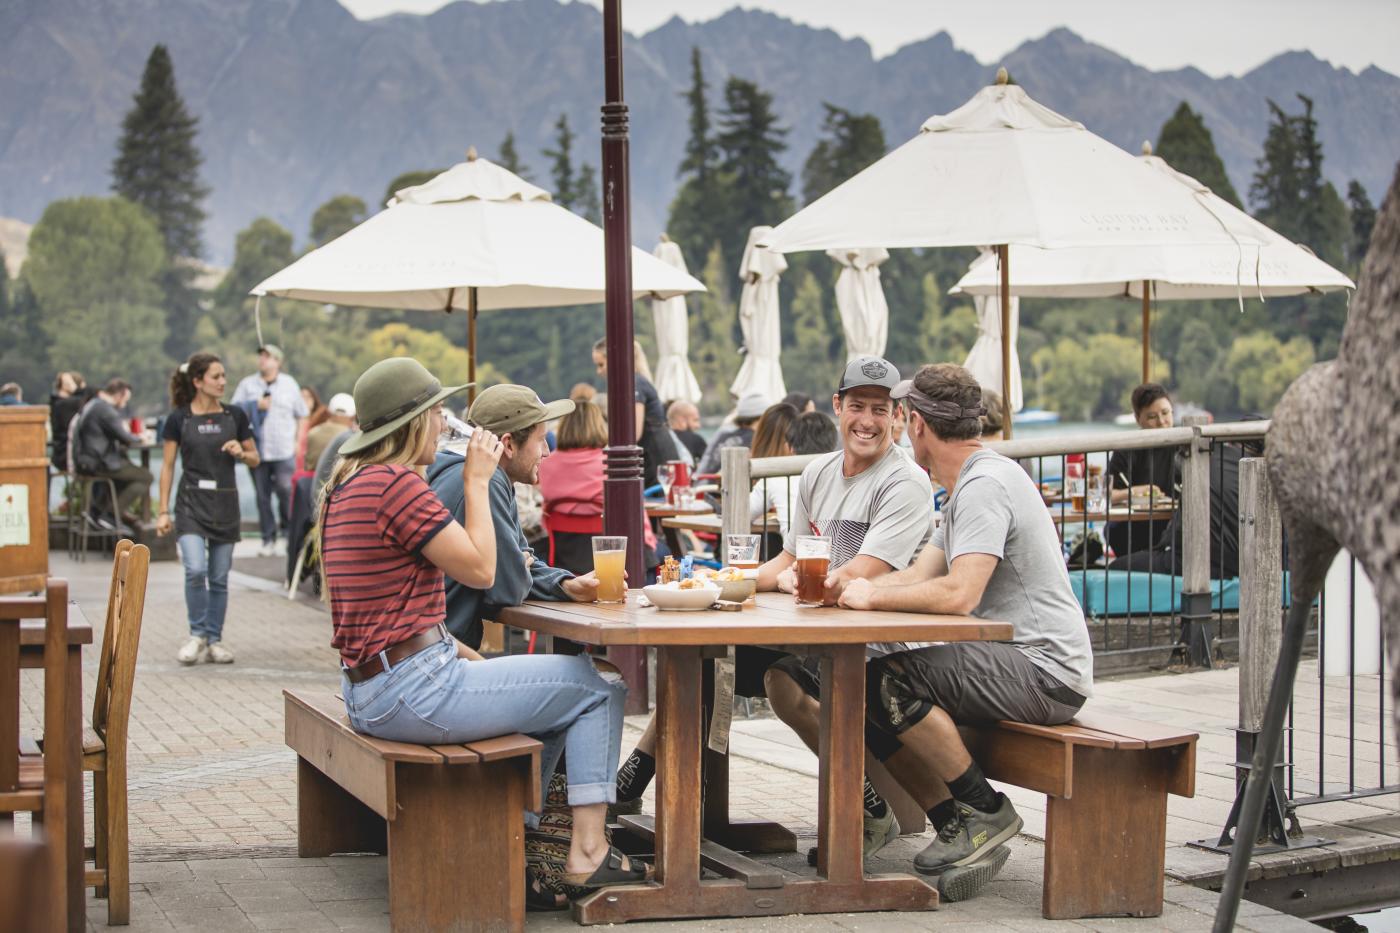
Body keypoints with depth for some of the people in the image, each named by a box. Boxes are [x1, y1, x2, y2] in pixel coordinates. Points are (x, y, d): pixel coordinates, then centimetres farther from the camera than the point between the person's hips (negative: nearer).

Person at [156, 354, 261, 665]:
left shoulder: (235, 416, 4)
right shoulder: (178, 419, -2)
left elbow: (255, 460, 12)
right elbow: (167, 466, 2)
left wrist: (241, 453, -11)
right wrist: (163, 511, -1)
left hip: (225, 502, 3)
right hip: (191, 502, -2)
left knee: (219, 578, 6)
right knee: (195, 570, -18)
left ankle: (215, 639, 18)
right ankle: (197, 634, 0)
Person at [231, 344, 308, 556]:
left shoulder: (290, 384, 10)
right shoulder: (247, 384, 8)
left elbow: (301, 415, 13)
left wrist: (298, 441, 5)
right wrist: (256, 405, -10)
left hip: (284, 451, -1)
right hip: (257, 450, 1)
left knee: (286, 490, -13)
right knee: (263, 496, 3)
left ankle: (288, 528, 9)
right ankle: (268, 540, 9)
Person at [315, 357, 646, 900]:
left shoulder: (345, 485, 13)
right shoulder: (397, 483, -18)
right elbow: (481, 571, -13)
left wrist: (465, 656, 15)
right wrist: (477, 481, -4)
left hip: (367, 690, 10)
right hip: (414, 691, -10)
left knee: (547, 687, 26)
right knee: (599, 687, 2)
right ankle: (587, 852, 4)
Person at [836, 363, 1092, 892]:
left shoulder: (985, 485, -16)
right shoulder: (968, 484, 18)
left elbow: (958, 594, -28)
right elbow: (919, 578, 14)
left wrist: (873, 596, -15)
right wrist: (845, 587, 1)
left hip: (1045, 672, -10)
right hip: (1018, 664, 10)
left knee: (893, 680, -23)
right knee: (866, 700, 5)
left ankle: (985, 811, -9)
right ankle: (959, 829, 4)